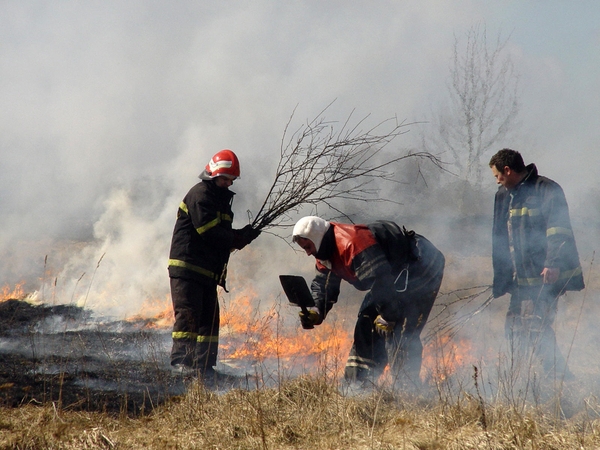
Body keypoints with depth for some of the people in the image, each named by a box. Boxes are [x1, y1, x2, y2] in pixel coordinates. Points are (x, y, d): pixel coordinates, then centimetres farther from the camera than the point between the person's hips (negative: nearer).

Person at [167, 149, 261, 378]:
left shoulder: (221, 199, 20)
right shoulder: (200, 196, -10)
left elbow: (223, 236, 15)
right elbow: (209, 233, -19)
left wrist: (240, 236, -6)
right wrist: (241, 238, -12)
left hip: (207, 271, 9)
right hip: (187, 267, -9)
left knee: (210, 317, 7)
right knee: (188, 314, -15)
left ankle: (204, 366, 10)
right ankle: (180, 360, -17)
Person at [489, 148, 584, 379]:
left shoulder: (546, 190, -8)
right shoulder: (503, 196, 18)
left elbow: (559, 230, -17)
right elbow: (499, 240, 24)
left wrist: (553, 264, -27)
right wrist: (500, 278, 21)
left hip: (545, 276, -9)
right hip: (521, 280, 9)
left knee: (536, 330, -15)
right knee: (515, 329, 9)